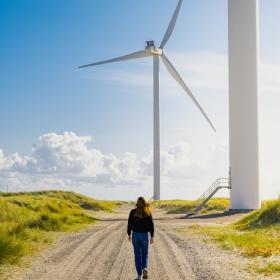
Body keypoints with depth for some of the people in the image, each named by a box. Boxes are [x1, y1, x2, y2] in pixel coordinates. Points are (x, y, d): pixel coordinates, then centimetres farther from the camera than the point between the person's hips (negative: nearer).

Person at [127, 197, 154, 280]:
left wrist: (129, 234, 11)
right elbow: (151, 225, -5)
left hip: (135, 235, 0)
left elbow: (129, 224, -1)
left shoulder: (133, 212, -5)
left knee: (137, 255, 8)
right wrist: (152, 236, 2)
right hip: (145, 235, 0)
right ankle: (144, 269, -13)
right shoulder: (148, 212, -5)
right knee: (144, 255, 13)